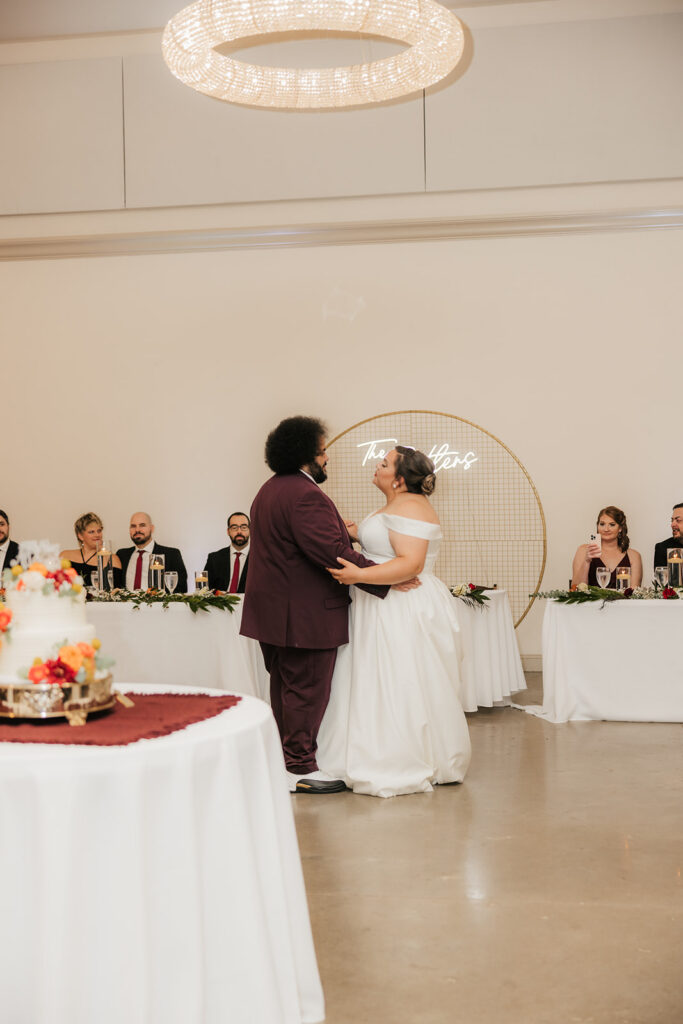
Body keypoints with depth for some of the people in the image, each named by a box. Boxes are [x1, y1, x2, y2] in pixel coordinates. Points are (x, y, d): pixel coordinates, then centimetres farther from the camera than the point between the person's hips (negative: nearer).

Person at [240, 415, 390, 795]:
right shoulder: (305, 494, -21)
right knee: (306, 690, -1)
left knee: (286, 687, 18)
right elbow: (332, 553, -27)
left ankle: (284, 759, 28)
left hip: (275, 611, 11)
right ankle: (300, 768, 7)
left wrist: (341, 532, 20)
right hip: (305, 615, -11)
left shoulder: (268, 491, 14)